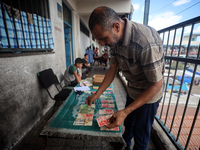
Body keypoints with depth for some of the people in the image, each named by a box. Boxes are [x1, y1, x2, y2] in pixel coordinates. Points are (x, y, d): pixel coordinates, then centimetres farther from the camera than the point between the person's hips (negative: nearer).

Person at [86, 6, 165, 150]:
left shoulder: (146, 42, -35)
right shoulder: (115, 39, -10)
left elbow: (157, 84, -28)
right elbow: (112, 69, -3)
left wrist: (125, 112, -30)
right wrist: (97, 94, -6)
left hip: (149, 94, -7)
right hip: (132, 91, 7)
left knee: (140, 133, 17)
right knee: (128, 122, 30)